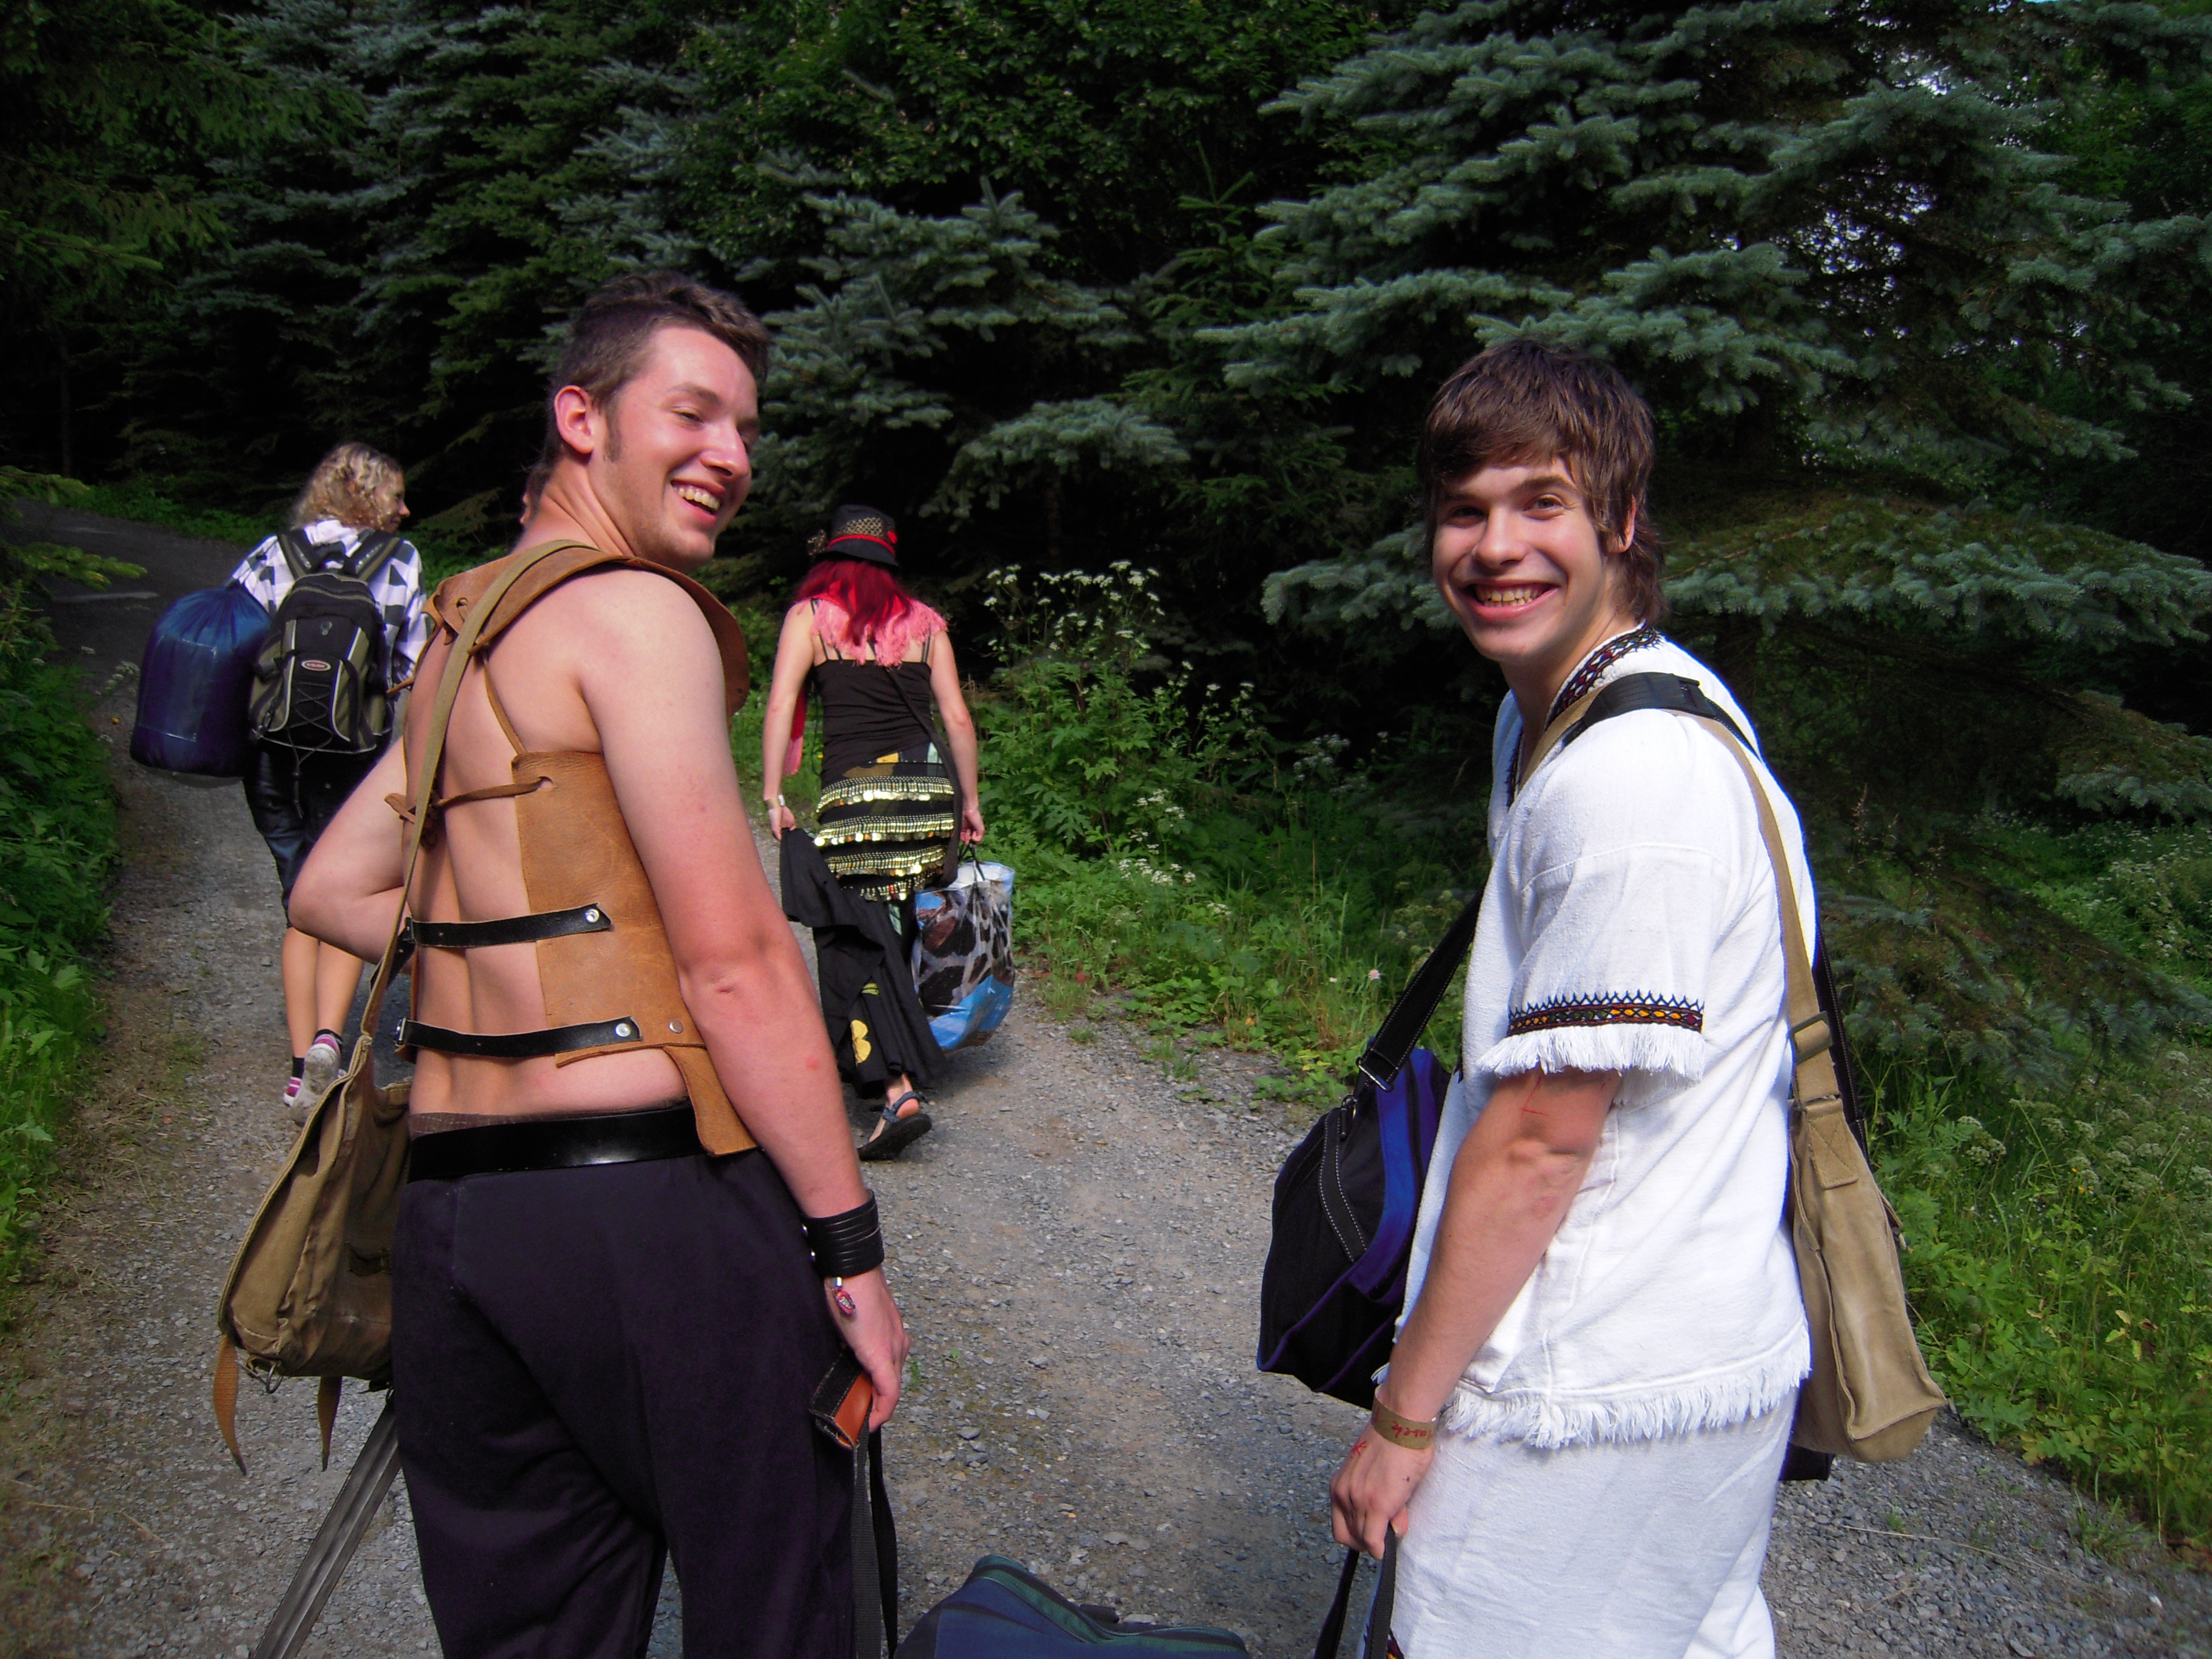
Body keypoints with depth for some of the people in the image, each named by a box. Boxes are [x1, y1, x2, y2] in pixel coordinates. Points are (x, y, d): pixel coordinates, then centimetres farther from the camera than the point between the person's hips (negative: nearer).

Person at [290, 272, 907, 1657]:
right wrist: (852, 1246, -9)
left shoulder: (462, 632, 17)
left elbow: (332, 894, 25)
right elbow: (735, 967, -14)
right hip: (651, 1198, -8)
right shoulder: (634, 610, -9)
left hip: (448, 1214, 8)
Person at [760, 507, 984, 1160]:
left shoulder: (809, 615, 6)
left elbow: (782, 703, -5)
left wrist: (773, 795, -5)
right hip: (929, 784, 4)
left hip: (855, 789, -4)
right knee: (900, 930, 15)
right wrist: (969, 800, 18)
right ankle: (865, 1057, 29)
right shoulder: (924, 622, 14)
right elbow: (958, 718, 10)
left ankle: (896, 1090, -13)